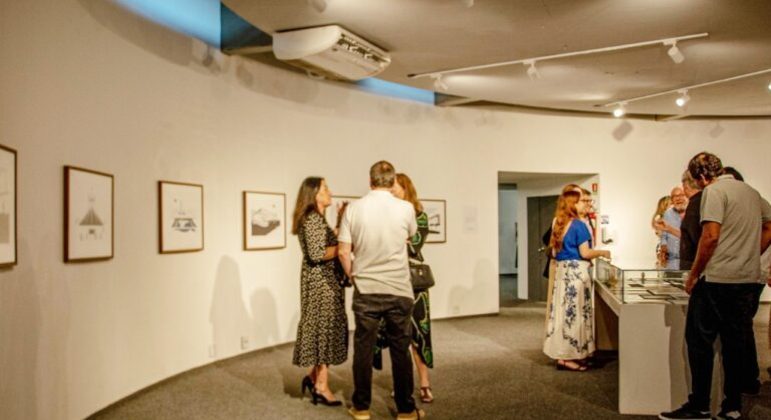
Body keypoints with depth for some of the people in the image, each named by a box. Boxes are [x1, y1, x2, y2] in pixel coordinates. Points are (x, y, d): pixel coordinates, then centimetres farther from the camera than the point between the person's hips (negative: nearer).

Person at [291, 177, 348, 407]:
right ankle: (321, 386, 5)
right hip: (321, 281, -10)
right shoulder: (313, 218, -15)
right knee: (326, 328, -3)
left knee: (323, 328, 13)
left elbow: (328, 244, 11)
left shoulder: (316, 218, 16)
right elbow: (317, 254, -21)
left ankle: (314, 377, 22)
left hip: (323, 280, 10)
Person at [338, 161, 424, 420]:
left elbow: (343, 252, -3)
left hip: (365, 289, 1)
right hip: (399, 289, 0)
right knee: (400, 350, 8)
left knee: (363, 349, 9)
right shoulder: (405, 208, -4)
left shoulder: (354, 209, -4)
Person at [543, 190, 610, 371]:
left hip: (562, 270, 8)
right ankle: (567, 358, 1)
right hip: (576, 271, -8)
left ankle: (563, 354, 15)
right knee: (574, 312, -2)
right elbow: (584, 253, -14)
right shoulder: (578, 225, -12)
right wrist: (602, 252, 1)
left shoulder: (559, 224, 12)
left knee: (565, 311, 10)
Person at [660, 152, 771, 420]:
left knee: (700, 340, 0)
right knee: (735, 342, 11)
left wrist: (693, 275, -10)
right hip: (748, 279, 8)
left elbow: (710, 237, -17)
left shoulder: (714, 191, -9)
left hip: (717, 279, -8)